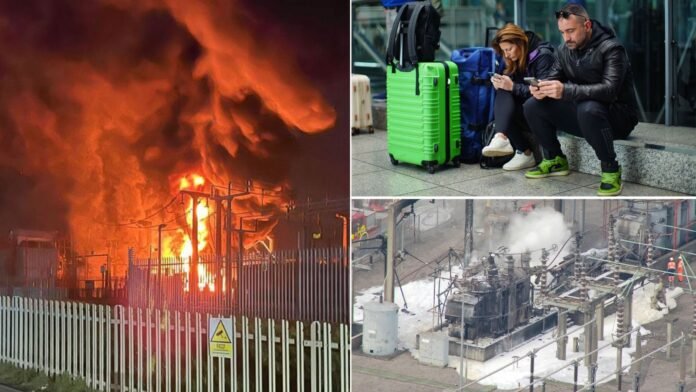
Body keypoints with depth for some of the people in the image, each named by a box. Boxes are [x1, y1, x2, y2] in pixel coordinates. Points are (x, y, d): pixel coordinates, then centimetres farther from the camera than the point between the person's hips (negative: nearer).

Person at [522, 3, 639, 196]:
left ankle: (611, 169, -23)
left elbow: (609, 89, -32)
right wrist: (542, 89, -23)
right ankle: (555, 159, 11)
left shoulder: (610, 48, -19)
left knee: (588, 109, -40)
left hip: (617, 115, -7)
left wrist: (565, 91, -44)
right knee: (532, 106, -7)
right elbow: (553, 79, 4)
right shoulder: (564, 50, 2)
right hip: (581, 112, 7)